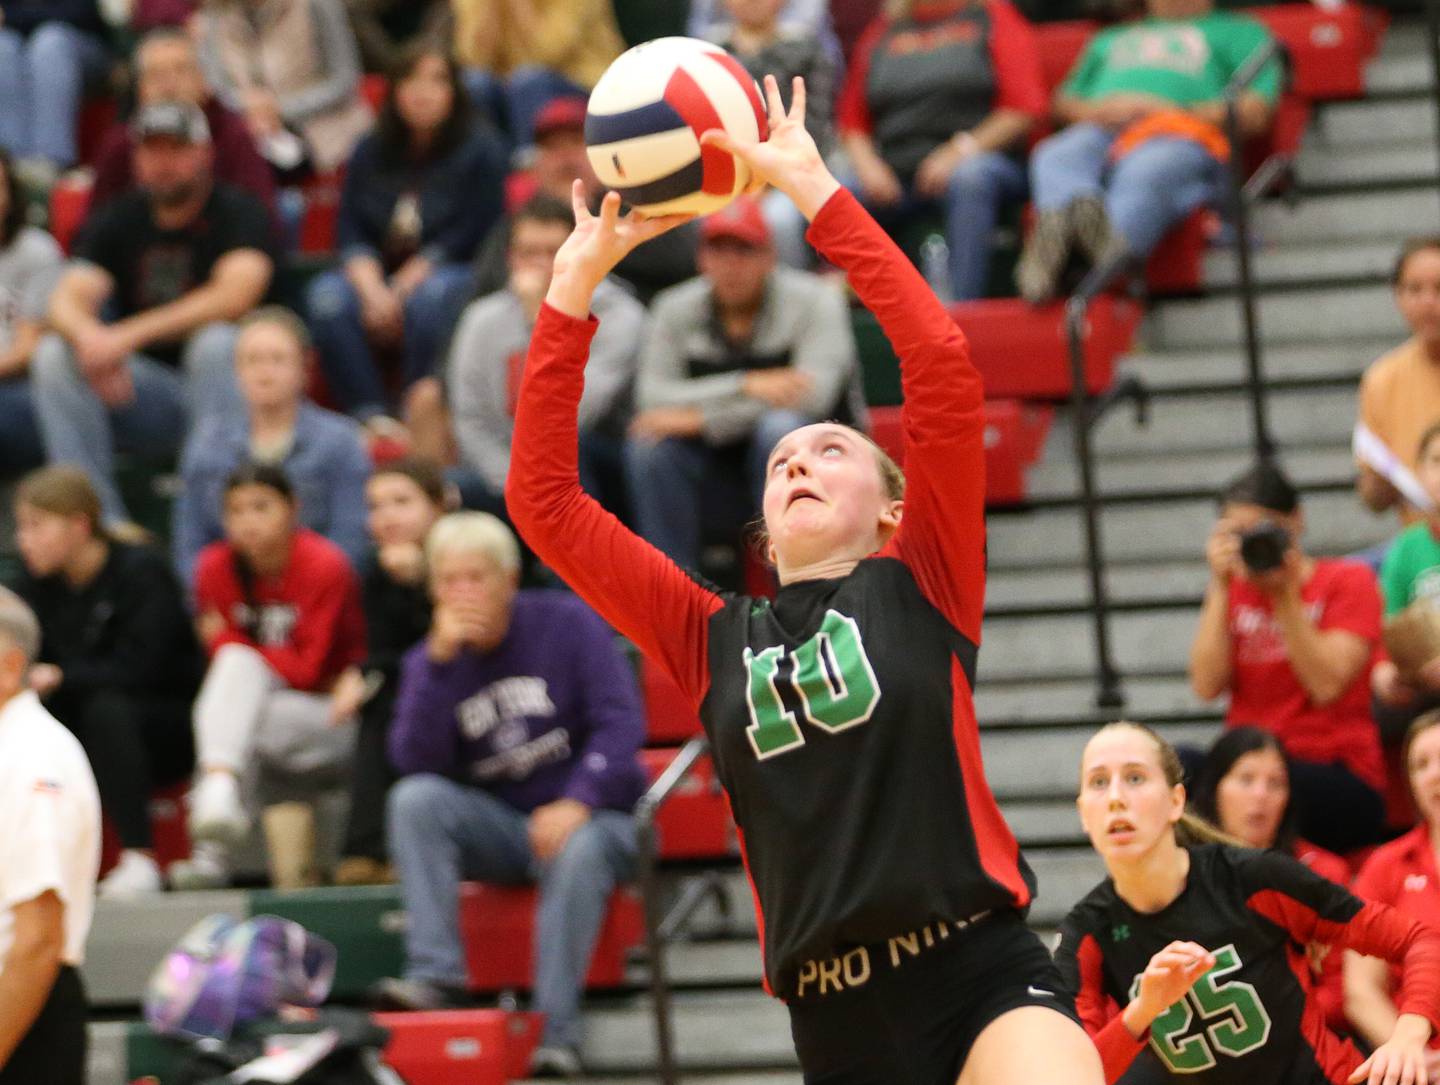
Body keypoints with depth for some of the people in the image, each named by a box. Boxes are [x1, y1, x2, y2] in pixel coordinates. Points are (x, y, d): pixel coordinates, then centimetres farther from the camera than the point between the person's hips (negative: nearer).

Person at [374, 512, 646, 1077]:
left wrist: (577, 804, -28)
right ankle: (434, 972, -32)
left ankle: (557, 1030, -34)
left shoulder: (567, 624, -4)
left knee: (578, 854, -38)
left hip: (592, 816, -3)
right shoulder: (428, 661, 5)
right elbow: (416, 762, -10)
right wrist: (439, 663, -18)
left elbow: (621, 720, -13)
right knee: (414, 799, -24)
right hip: (497, 827, 3)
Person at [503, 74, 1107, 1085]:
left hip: (984, 977, -4)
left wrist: (814, 189, -2)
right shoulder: (713, 641, 17)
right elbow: (542, 498, 14)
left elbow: (944, 364, -3)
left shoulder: (921, 585, 9)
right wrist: (579, 275, 10)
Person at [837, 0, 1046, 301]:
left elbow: (1026, 107, -1)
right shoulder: (882, 32, 21)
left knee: (970, 176, -39)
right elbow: (852, 121, 20)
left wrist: (963, 150, -12)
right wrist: (867, 165, -2)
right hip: (893, 174, 4)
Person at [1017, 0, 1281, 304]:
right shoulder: (1108, 39, 43)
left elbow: (1256, 113, 12)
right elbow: (1065, 100, 31)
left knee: (1145, 176, -42)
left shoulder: (1239, 31, 29)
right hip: (1098, 131, 3)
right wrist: (1097, 111, 5)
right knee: (1056, 158, -36)